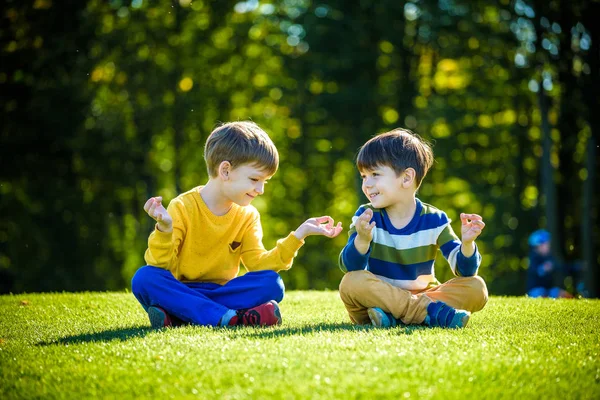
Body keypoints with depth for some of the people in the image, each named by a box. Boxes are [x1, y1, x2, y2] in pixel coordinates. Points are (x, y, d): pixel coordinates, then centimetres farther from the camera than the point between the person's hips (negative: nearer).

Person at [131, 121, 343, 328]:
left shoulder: (248, 216, 7)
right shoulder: (182, 208, -8)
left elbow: (258, 264, -2)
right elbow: (161, 265, -13)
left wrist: (298, 235, -8)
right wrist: (164, 229, -33)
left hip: (221, 292, 3)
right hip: (180, 292, -3)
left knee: (272, 283, -22)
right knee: (145, 278, -34)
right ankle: (229, 318, -37)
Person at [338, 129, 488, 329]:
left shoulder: (434, 220, -2)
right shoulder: (366, 217, -4)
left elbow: (464, 271, -6)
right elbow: (350, 267, -16)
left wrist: (467, 244, -27)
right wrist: (362, 240, -36)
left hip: (421, 295, 1)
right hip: (378, 296, -1)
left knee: (476, 288, -18)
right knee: (352, 282, -31)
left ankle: (394, 316, -28)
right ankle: (430, 312, -33)